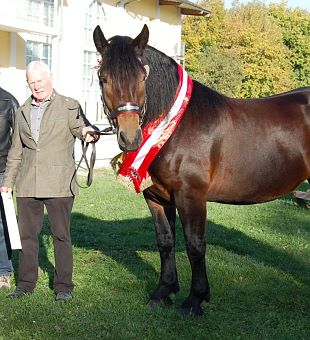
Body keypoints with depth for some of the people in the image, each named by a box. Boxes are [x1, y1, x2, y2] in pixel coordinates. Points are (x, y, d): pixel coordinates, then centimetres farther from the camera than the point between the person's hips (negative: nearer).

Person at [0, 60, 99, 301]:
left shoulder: (69, 107, 3)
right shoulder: (22, 112, 16)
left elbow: (82, 129, -7)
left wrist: (89, 133, -32)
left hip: (59, 184, -4)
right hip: (27, 185, 4)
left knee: (61, 235, 2)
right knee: (27, 234, 9)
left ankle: (63, 286, 11)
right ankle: (26, 283, 21)